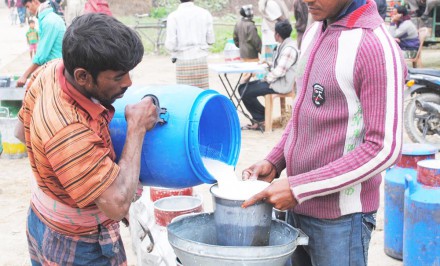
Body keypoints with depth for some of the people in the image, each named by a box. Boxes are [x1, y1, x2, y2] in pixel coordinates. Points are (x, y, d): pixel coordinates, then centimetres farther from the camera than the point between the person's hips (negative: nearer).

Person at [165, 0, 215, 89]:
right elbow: (211, 40, 7)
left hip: (183, 62, -2)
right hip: (201, 59, 2)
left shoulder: (173, 16, -5)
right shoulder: (205, 13, 2)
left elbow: (170, 45, -9)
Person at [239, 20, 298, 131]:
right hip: (276, 80, 11)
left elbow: (279, 71, -24)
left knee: (245, 92, -16)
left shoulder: (289, 49, -19)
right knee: (242, 87, 6)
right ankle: (258, 120, 4)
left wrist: (267, 79, -12)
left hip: (281, 84, -11)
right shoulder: (282, 46, 13)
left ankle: (262, 118, 4)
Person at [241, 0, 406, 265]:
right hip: (298, 207, 7)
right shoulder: (315, 31, 7)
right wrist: (274, 162, 2)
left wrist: (299, 188, -19)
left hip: (340, 216, -7)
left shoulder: (377, 47, -18)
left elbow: (385, 148, -20)